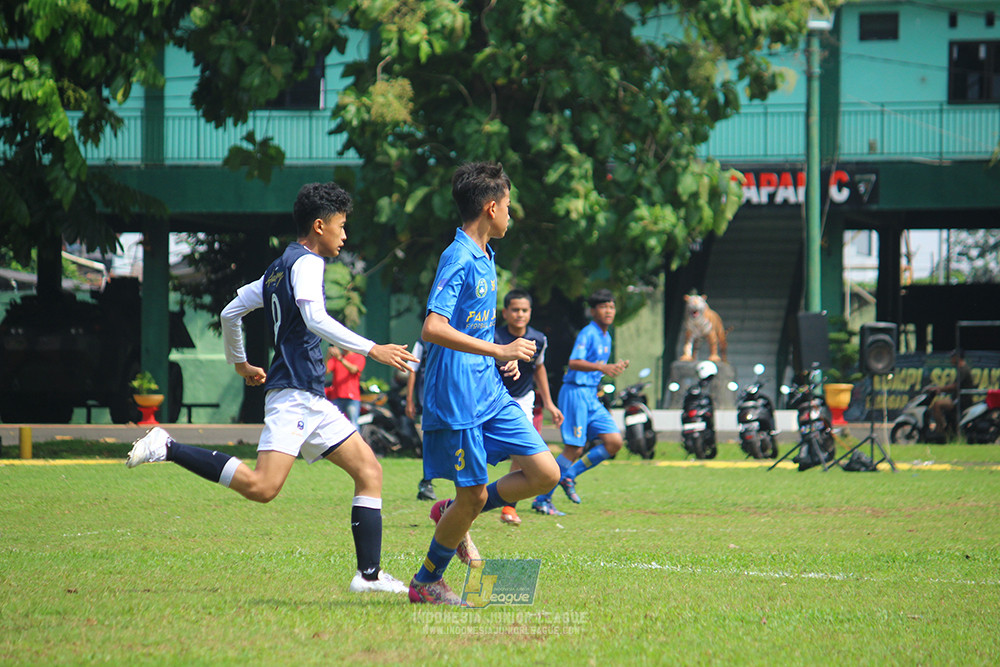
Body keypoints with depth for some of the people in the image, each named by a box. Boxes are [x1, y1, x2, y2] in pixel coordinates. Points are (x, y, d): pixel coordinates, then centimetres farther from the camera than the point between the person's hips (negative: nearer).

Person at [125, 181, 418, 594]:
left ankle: (369, 575, 4)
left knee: (369, 470, 7)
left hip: (311, 402, 11)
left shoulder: (278, 269, 21)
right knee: (262, 487, -22)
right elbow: (315, 319, -23)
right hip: (293, 393, -11)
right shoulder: (306, 262, -6)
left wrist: (240, 363, 40)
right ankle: (168, 448, -16)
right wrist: (372, 350, -22)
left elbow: (230, 313, 27)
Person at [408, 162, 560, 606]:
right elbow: (433, 329, -27)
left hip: (491, 393, 9)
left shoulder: (485, 257, 15)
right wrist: (499, 350, -27)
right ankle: (425, 583, 16)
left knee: (545, 473, 1)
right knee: (473, 495, -3)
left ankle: (454, 515, 18)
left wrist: (504, 359, 13)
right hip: (457, 398, -9)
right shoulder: (458, 259, -15)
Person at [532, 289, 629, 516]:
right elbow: (574, 363, -27)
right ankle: (542, 499, 0)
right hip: (576, 393, -9)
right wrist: (602, 367, -38)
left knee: (614, 442, -1)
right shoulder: (588, 333, -12)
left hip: (592, 395, 9)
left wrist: (614, 369, 12)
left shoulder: (606, 337, 16)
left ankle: (569, 476, 13)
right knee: (574, 449, -10)